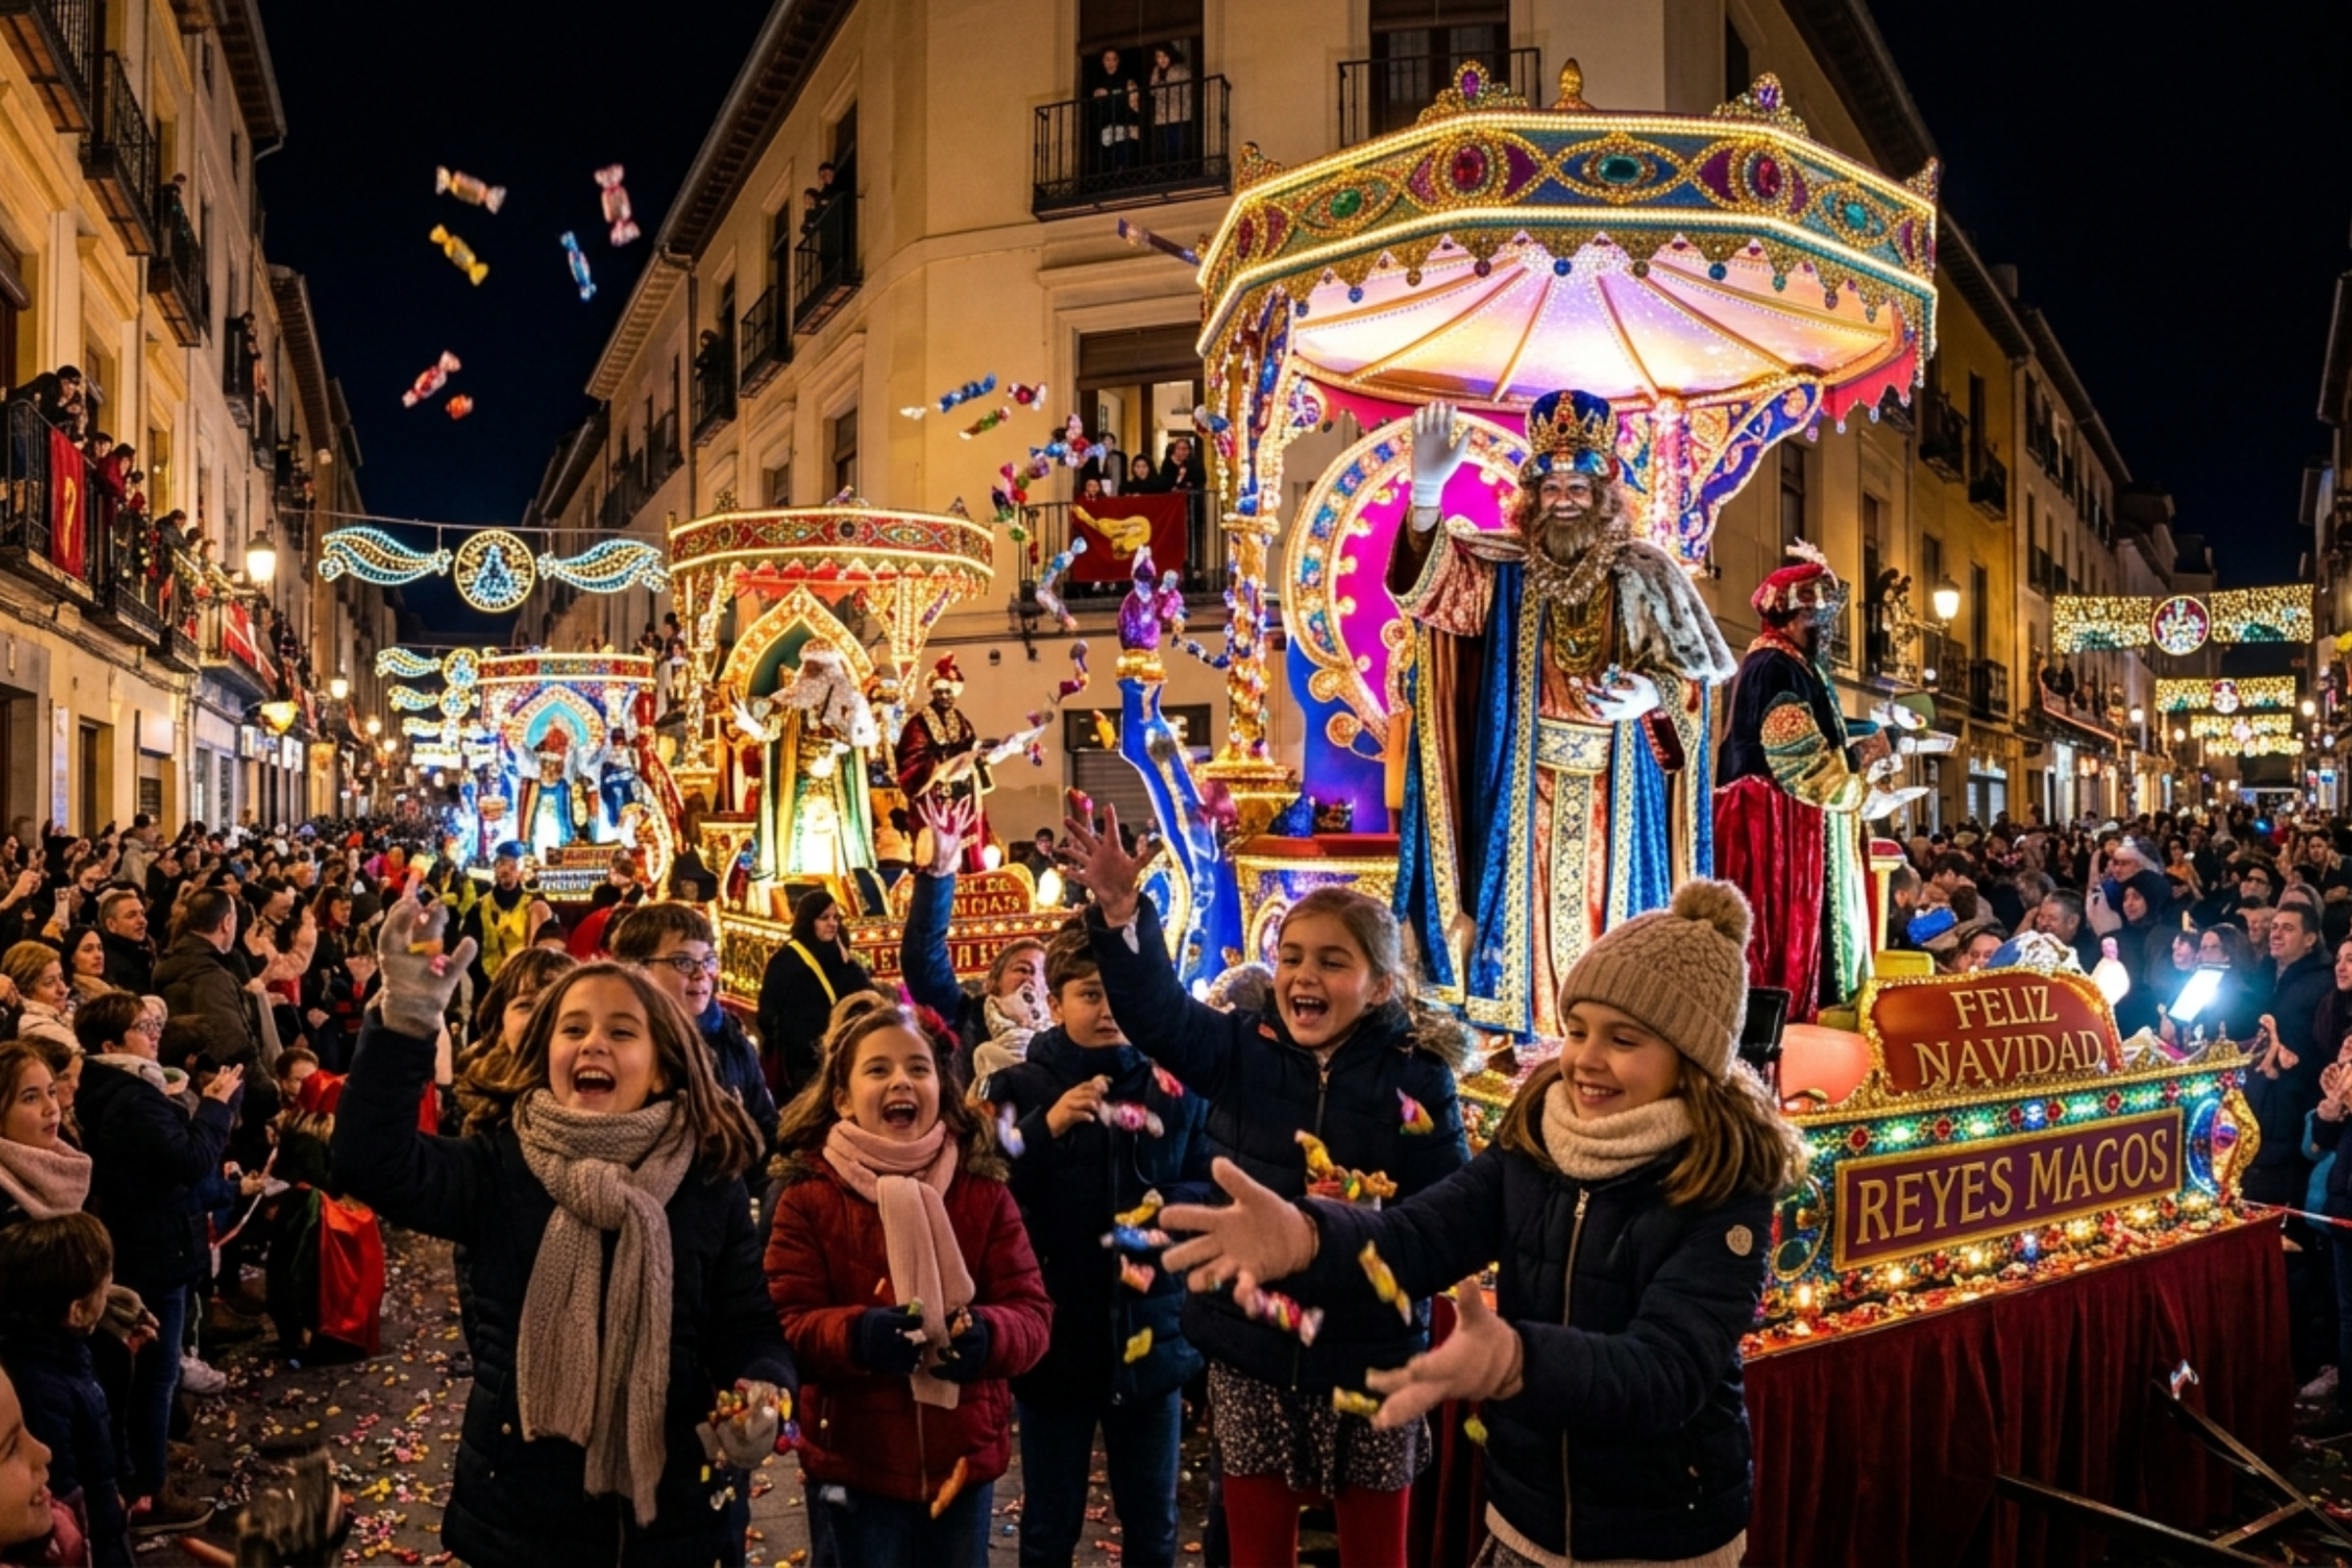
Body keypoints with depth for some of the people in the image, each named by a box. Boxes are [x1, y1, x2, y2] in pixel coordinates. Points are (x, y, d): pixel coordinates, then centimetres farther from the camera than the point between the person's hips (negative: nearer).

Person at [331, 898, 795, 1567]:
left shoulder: (710, 1184, -3)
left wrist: (761, 1394, -23)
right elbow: (371, 1162, -20)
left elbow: (750, 1329, -2)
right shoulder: (498, 1166, -3)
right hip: (520, 1511, 0)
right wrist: (407, 1019, -30)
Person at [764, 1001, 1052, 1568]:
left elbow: (1032, 1313, -3)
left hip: (964, 1461, 2)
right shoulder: (807, 1196, -5)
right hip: (851, 1466, -2)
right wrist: (856, 1333, -31)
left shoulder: (984, 1192, 0)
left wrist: (986, 1334, -26)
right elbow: (784, 1325, -11)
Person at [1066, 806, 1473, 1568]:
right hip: (1251, 1349, 2)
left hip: (1369, 1358, -2)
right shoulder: (1240, 1052, -2)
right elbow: (1154, 1010, -15)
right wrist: (1121, 911, -29)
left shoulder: (1416, 1077, -8)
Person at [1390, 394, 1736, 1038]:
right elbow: (1427, 580, -17)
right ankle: (1519, 1039, 11)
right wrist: (1427, 487, -32)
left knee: (1610, 911, 5)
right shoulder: (1503, 567, 2)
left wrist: (1651, 695, -18)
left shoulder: (1644, 572, 3)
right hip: (1521, 787, 0)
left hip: (1616, 792, 0)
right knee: (1525, 904, 2)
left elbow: (1692, 672, 4)